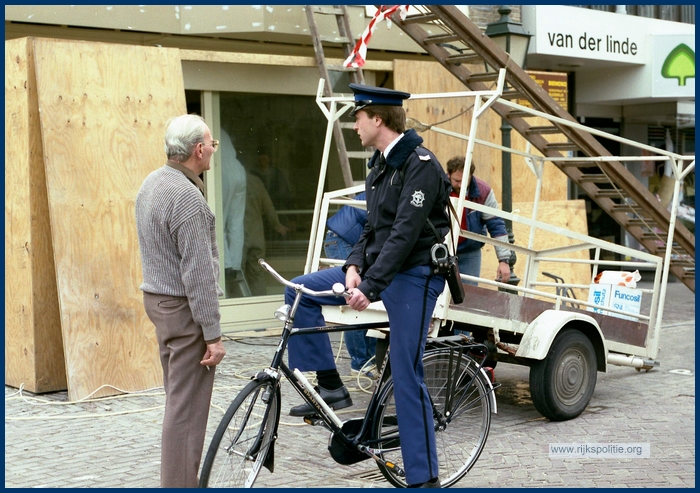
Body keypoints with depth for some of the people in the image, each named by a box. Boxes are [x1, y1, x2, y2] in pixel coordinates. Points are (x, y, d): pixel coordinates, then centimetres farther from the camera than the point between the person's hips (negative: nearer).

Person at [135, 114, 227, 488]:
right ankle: (181, 482, 1)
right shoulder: (187, 198, -22)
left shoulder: (152, 182, 8)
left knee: (178, 399, 19)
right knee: (187, 407, -4)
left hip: (158, 299, 10)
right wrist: (213, 334, -20)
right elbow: (198, 274, -24)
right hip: (184, 307, -10)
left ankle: (178, 478, 29)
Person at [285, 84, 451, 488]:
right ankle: (330, 386, 3)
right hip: (379, 268, 9)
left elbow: (405, 233, -25)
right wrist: (355, 265, -5)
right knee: (300, 291, -2)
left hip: (413, 276, -9)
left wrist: (370, 287, -30)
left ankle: (425, 478, 5)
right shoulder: (382, 165, 12)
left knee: (407, 380, -6)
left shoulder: (421, 165, -17)